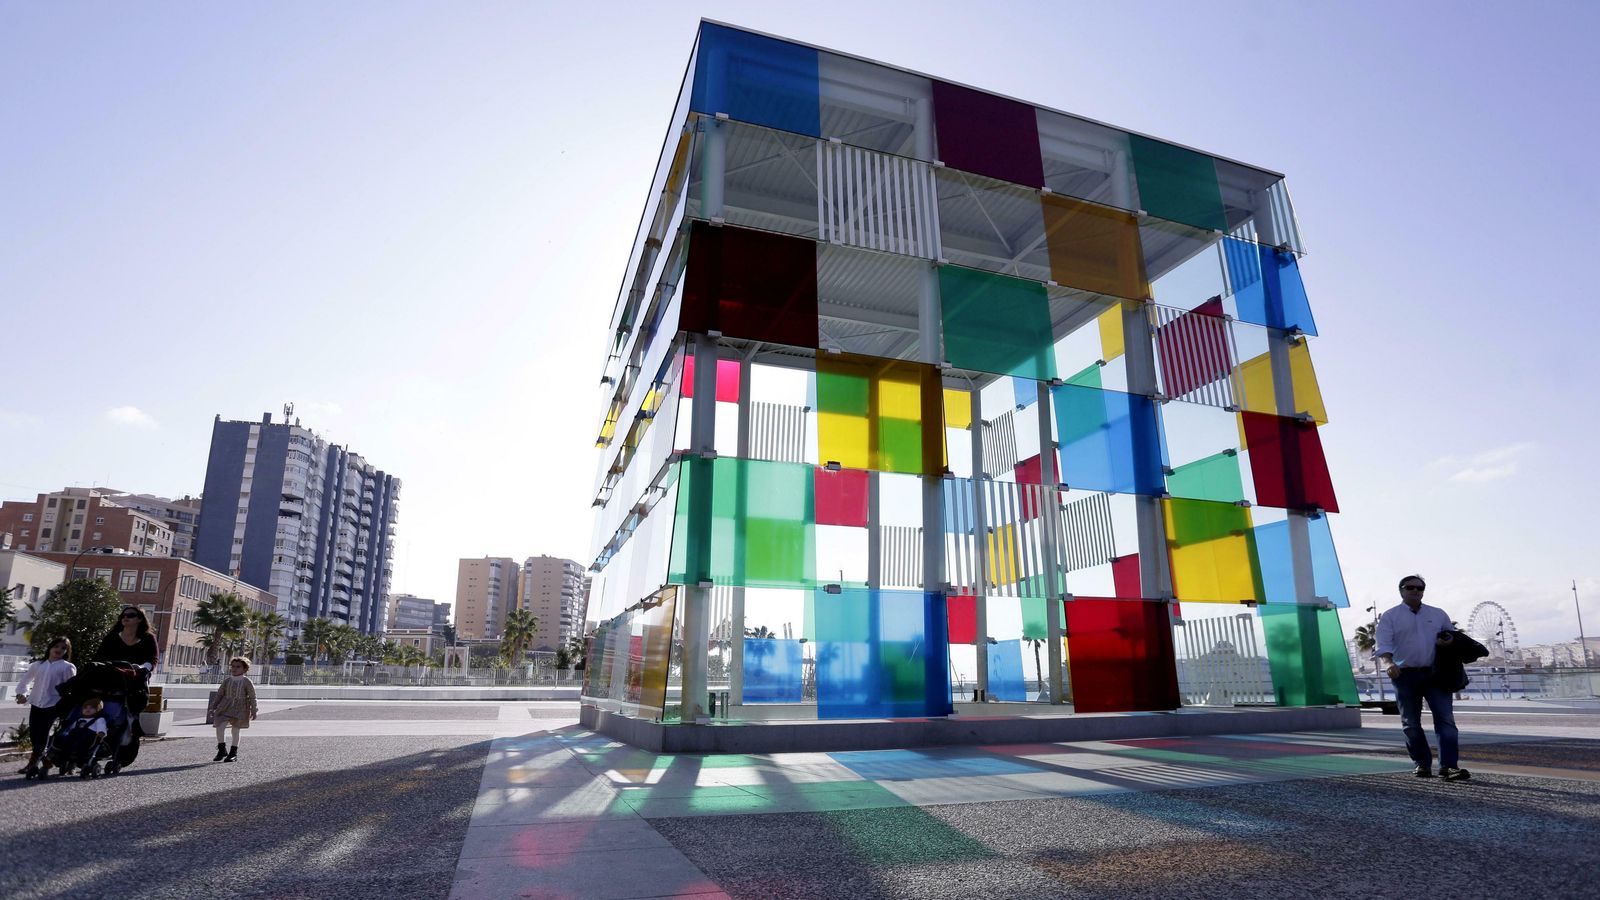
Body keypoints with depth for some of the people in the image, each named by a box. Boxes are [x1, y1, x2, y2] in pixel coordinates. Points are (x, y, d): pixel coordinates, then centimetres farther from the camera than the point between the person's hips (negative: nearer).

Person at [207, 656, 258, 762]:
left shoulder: (247, 682, -6)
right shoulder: (227, 681, 3)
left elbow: (252, 697, -3)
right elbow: (219, 694, 12)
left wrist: (253, 711, -4)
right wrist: (213, 707, 8)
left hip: (240, 708, -3)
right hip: (226, 707, 3)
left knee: (235, 730, 3)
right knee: (219, 727, -12)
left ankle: (233, 753, 18)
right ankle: (222, 750, 7)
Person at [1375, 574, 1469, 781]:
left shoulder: (1438, 614, 13)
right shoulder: (1390, 617, 3)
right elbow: (1383, 646, -6)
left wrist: (1447, 641, -1)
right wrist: (1389, 663, -26)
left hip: (1434, 673, 2)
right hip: (1405, 675, -2)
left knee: (1445, 718, -9)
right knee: (1411, 723, 5)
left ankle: (1448, 765, -8)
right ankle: (1422, 764, 16)